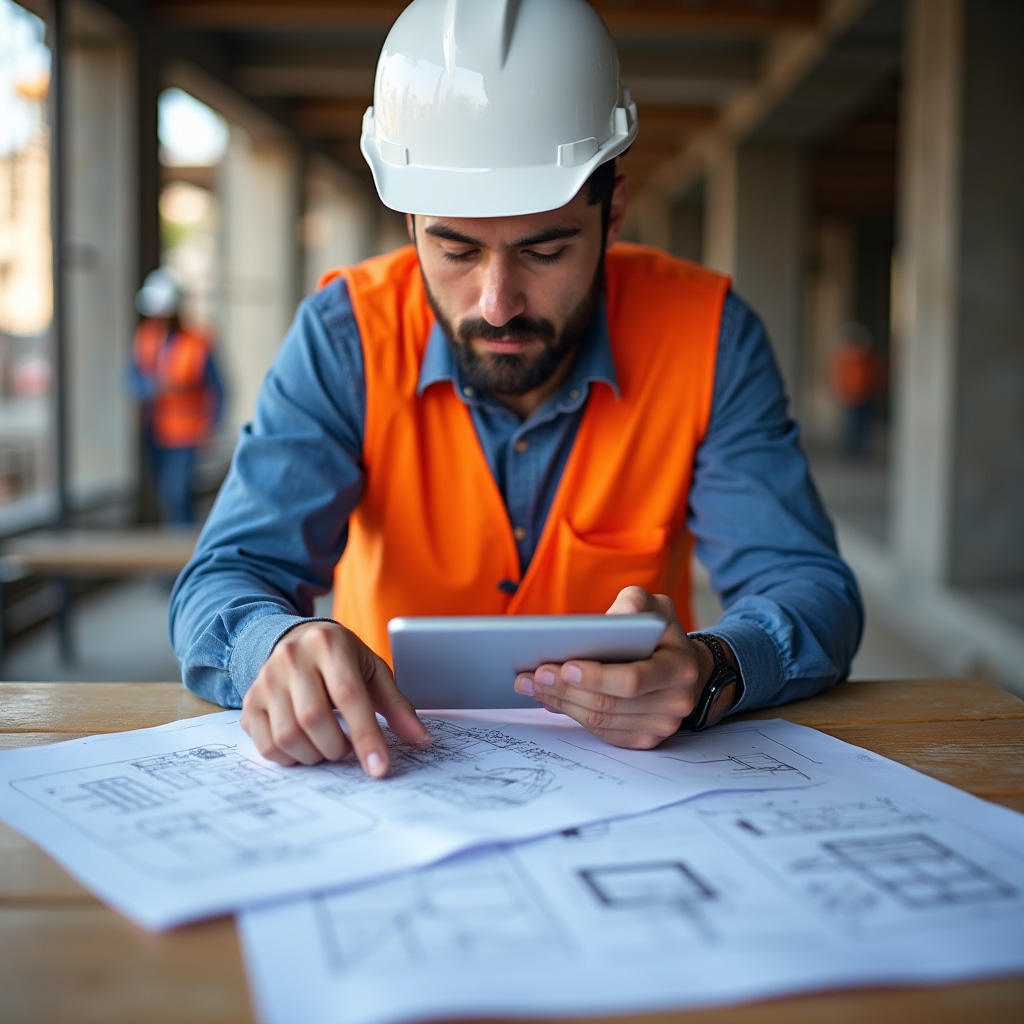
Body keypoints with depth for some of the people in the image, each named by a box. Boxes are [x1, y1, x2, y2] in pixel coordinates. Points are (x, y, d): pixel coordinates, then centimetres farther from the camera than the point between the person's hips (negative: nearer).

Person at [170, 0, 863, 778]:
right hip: (396, 770, 1)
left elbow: (810, 589, -13)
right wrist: (281, 647, -38)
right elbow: (229, 577, -14)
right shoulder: (347, 336, -11)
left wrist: (710, 671, -35)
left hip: (625, 770, 0)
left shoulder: (706, 334, -11)